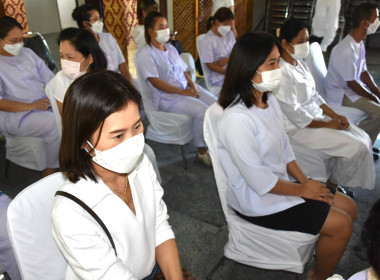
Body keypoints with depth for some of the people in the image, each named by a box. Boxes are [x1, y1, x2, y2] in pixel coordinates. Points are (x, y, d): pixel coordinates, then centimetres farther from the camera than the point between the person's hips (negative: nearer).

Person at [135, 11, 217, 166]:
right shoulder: (145, 54, -7)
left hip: (187, 88, 8)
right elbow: (155, 82, -17)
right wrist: (183, 92, -19)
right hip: (168, 98, -7)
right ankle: (202, 151, -10)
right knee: (202, 111, -28)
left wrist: (192, 84, -3)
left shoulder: (170, 48, 17)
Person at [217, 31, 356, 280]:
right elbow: (260, 181, -24)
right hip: (259, 200, -9)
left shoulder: (269, 100, 0)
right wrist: (302, 190, -11)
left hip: (281, 183, 9)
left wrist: (306, 181, -1)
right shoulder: (236, 119, -28)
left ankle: (320, 252, 29)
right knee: (341, 225, -6)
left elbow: (284, 147, 8)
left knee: (349, 207, 10)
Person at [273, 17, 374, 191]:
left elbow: (314, 96, 12)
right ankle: (333, 184, 12)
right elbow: (296, 116, -23)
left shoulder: (300, 63, 6)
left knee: (363, 139, 4)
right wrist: (327, 124, -13)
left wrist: (335, 116, 2)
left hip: (316, 116, 9)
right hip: (298, 128, -9)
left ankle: (335, 181, 17)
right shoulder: (282, 73, -23)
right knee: (355, 147, -12)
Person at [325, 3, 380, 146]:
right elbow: (352, 83, -21)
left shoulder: (359, 44, 5)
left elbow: (363, 72, 11)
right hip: (340, 94, -10)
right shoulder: (346, 50, -26)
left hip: (353, 87, 10)